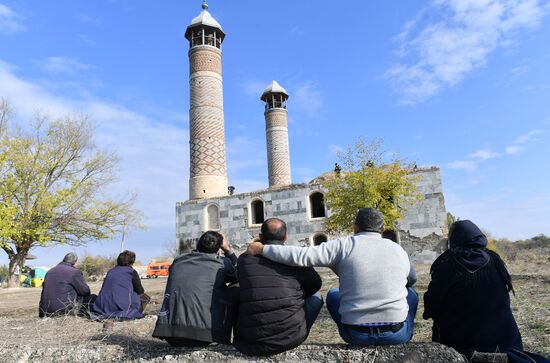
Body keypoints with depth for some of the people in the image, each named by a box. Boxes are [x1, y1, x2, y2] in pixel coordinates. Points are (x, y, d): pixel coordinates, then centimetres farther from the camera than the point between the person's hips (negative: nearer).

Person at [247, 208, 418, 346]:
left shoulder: (344, 245, -5)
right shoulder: (398, 249, 3)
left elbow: (301, 255, -13)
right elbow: (411, 280, 23)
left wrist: (262, 249, -3)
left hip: (356, 335, -1)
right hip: (396, 335, 2)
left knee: (333, 295, 28)